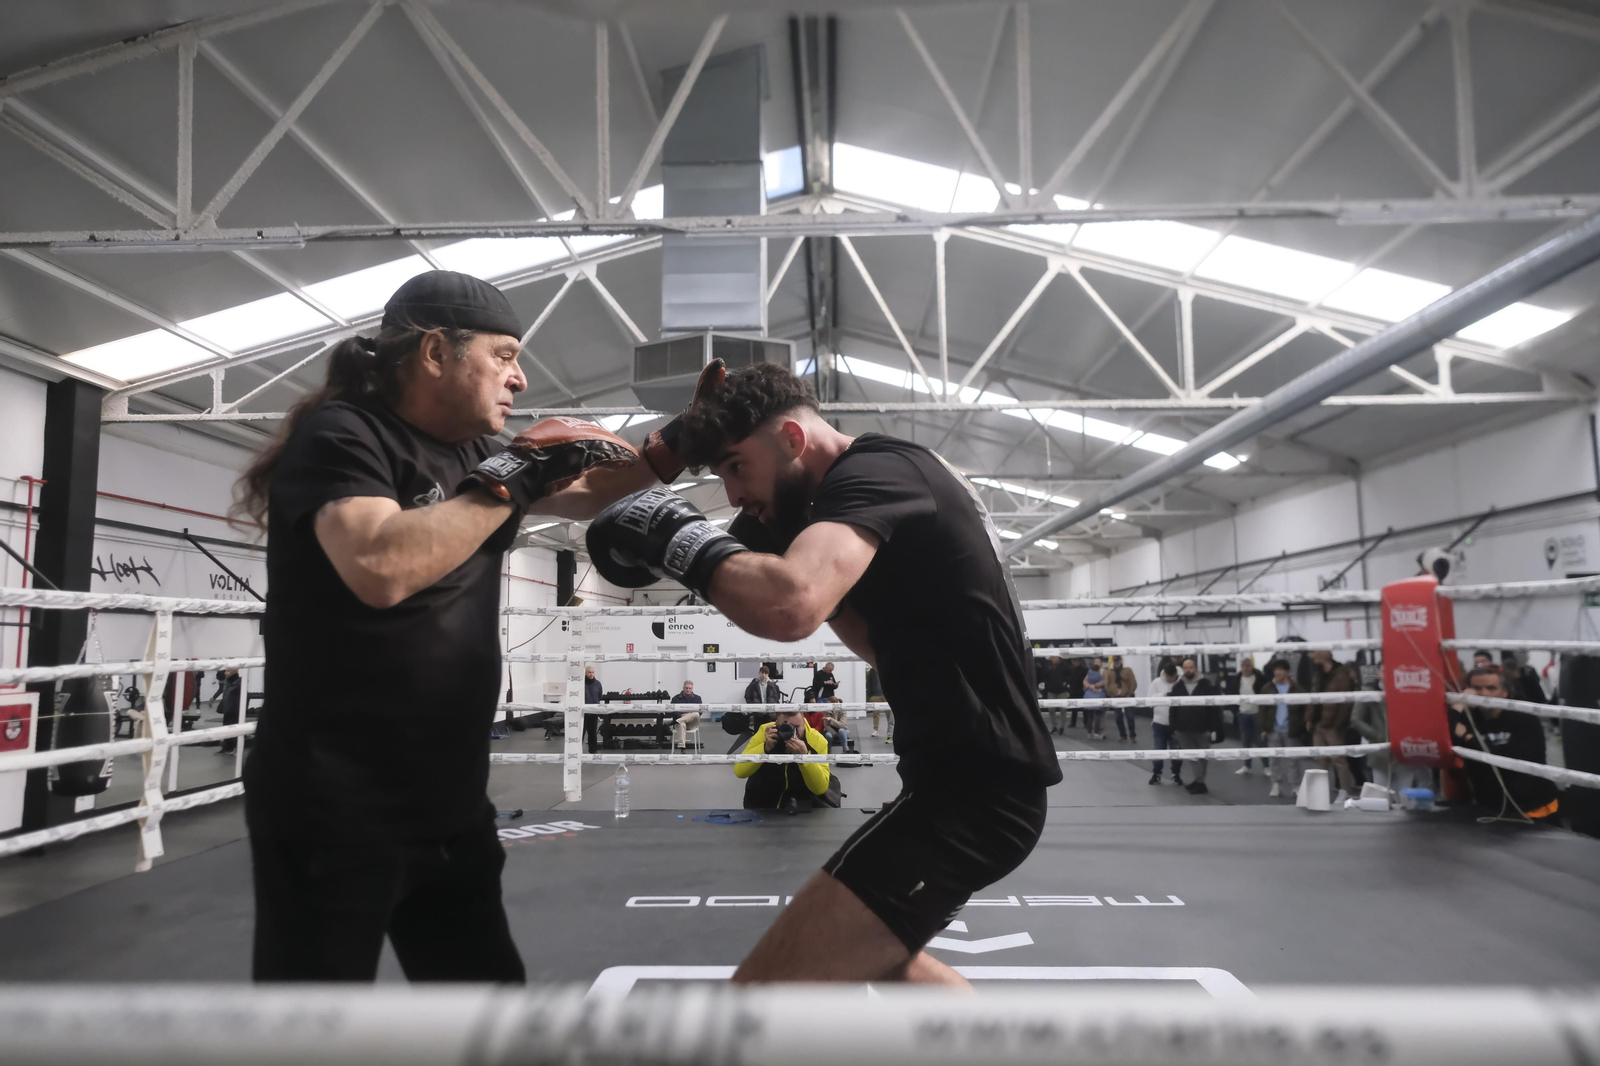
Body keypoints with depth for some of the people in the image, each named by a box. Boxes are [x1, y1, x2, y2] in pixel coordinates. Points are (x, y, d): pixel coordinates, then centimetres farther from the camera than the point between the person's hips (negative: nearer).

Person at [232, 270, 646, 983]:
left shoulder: (470, 453, 9)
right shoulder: (343, 435, -14)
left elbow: (583, 496, 16)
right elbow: (380, 568, -31)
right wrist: (511, 480, -22)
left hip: (449, 803, 8)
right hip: (333, 812, -8)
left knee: (485, 978, 17)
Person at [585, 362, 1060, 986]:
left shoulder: (871, 471, -15)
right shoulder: (894, 478, 15)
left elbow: (790, 607, -34)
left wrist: (677, 535, -19)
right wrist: (829, 589, 9)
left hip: (970, 788, -11)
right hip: (982, 776, 11)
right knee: (872, 952, 31)